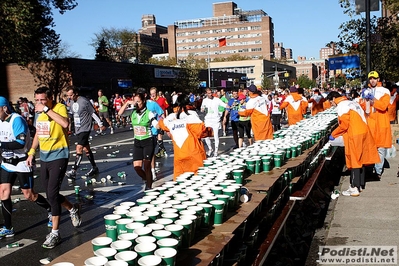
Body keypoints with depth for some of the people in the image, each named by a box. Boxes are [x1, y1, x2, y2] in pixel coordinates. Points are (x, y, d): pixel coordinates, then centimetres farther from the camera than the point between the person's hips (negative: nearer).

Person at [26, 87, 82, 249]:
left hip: (58, 157, -7)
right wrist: (31, 152, 14)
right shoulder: (39, 114, 9)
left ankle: (55, 233, 0)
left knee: (52, 194, -12)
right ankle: (73, 209, 40)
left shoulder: (60, 108, -13)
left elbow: (65, 123, -35)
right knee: (51, 195, 13)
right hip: (44, 158, 8)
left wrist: (47, 109, -31)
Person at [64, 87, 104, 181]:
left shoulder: (84, 101, -15)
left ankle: (73, 171, -16)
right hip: (77, 129, 8)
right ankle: (94, 168, 24)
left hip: (85, 128, -8)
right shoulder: (71, 102, 7)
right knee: (86, 149, 13)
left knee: (79, 148, -16)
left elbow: (93, 113, -8)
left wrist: (100, 124, -3)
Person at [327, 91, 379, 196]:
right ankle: (360, 184, 22)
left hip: (354, 136, -9)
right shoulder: (353, 102, 17)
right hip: (364, 132, 9)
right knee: (360, 160, 14)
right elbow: (362, 118, 17)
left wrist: (333, 134, -4)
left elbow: (343, 125, -15)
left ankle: (354, 188, -1)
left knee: (354, 161, -4)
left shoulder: (341, 106, -10)